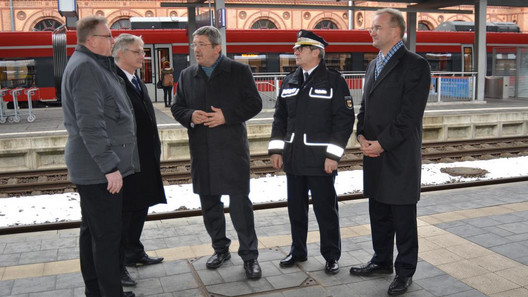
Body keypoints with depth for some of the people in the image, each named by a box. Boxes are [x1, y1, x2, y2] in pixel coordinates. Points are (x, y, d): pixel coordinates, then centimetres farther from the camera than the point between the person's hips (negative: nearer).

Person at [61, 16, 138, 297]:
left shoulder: (92, 65, 16)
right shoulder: (86, 67, -17)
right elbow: (90, 125, -24)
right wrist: (110, 166, -23)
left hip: (93, 167, 11)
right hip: (99, 168, -11)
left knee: (92, 230, 16)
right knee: (107, 234, -3)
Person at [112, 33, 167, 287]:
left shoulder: (137, 82, 15)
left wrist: (155, 150, 16)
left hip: (145, 159, 9)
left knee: (139, 208, 18)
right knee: (122, 212, 0)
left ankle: (134, 253, 34)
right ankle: (116, 264, 12)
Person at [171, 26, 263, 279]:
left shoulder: (239, 71, -1)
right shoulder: (187, 75, 10)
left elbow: (254, 104, -3)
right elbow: (177, 107, 13)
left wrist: (227, 116, -16)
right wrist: (190, 116, -10)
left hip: (232, 148, -4)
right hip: (201, 151, 5)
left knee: (240, 202, -5)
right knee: (209, 203, 13)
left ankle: (249, 256, 8)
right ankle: (221, 249, 30)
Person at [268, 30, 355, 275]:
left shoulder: (334, 80, -4)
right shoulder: (289, 82, 11)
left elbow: (344, 119, -8)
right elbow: (280, 117, 14)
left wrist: (333, 155, -14)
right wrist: (276, 149, 6)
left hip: (320, 160, -5)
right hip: (293, 159, 5)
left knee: (325, 209, 4)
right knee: (296, 208, 14)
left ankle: (331, 256, 20)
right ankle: (298, 251, 30)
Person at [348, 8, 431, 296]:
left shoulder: (415, 65, -10)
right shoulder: (373, 65, 15)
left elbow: (410, 114, -16)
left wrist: (382, 143, -16)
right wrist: (362, 135, 1)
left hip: (400, 155, -7)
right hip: (374, 154, 7)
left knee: (403, 216, 4)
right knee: (378, 212, 17)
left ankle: (404, 270, 19)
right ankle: (382, 261, 32)